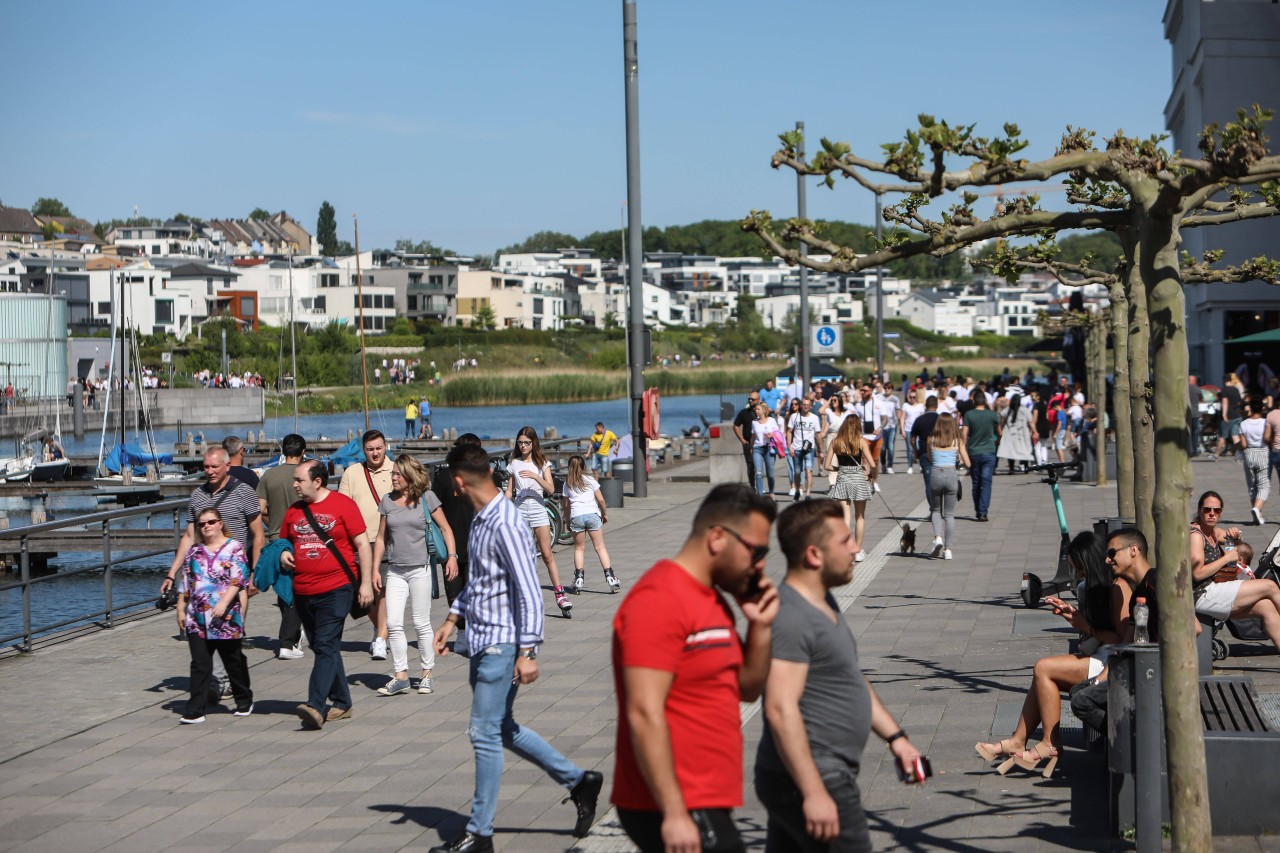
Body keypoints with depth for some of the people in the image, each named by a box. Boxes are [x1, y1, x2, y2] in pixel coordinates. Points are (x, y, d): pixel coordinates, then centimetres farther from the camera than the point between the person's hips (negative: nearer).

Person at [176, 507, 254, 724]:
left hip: (226, 617, -3)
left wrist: (224, 603, -20)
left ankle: (244, 701, 27)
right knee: (199, 664, -3)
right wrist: (181, 609, 11)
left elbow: (238, 580, -11)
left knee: (234, 661, 10)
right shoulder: (193, 552, 12)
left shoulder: (234, 548, -2)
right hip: (197, 619, 3)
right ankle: (195, 710, -5)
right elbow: (185, 583, 16)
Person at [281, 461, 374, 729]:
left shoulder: (343, 504, -4)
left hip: (336, 589, -6)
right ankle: (342, 703, 22)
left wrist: (366, 582, -6)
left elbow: (362, 544, -3)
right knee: (323, 648, 12)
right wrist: (283, 554, 2)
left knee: (326, 646, -14)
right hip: (303, 592, 6)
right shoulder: (294, 511, 11)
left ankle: (316, 706, -22)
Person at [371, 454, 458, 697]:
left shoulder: (426, 498, -3)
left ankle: (427, 674, 13)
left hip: (420, 568, -3)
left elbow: (445, 528, 1)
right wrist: (376, 568, 7)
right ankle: (401, 676, 2)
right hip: (395, 570, 3)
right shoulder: (387, 501, 7)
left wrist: (452, 555, -11)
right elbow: (381, 538, 11)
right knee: (393, 623, -4)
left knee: (421, 623, 1)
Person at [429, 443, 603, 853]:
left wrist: (527, 651, -23)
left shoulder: (504, 524, -20)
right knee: (501, 729, 16)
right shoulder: (481, 519, 10)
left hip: (502, 644, -10)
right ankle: (578, 780, 27)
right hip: (483, 641, 10)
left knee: (486, 733, -3)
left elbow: (528, 590, -22)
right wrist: (452, 618, 21)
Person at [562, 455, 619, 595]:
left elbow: (566, 505, 11)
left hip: (576, 516, 1)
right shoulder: (590, 480, 7)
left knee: (579, 548, 11)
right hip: (592, 514, -1)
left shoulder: (567, 484, 10)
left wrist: (568, 522, 22)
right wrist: (605, 514, 17)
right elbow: (601, 500, 4)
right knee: (600, 547, 2)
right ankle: (610, 577, -5)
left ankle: (579, 580, 3)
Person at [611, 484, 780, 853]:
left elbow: (746, 688, 20)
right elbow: (644, 713, -22)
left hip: (704, 805, 10)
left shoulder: (712, 599, 15)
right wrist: (674, 813, -25)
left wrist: (760, 626, 4)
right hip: (678, 812, -10)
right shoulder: (660, 600, -16)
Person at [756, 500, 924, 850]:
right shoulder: (790, 617, -20)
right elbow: (781, 709, -26)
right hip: (810, 781, -10)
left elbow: (851, 679, 25)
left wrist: (894, 736, 21)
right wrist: (814, 792, -27)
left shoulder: (824, 604, 14)